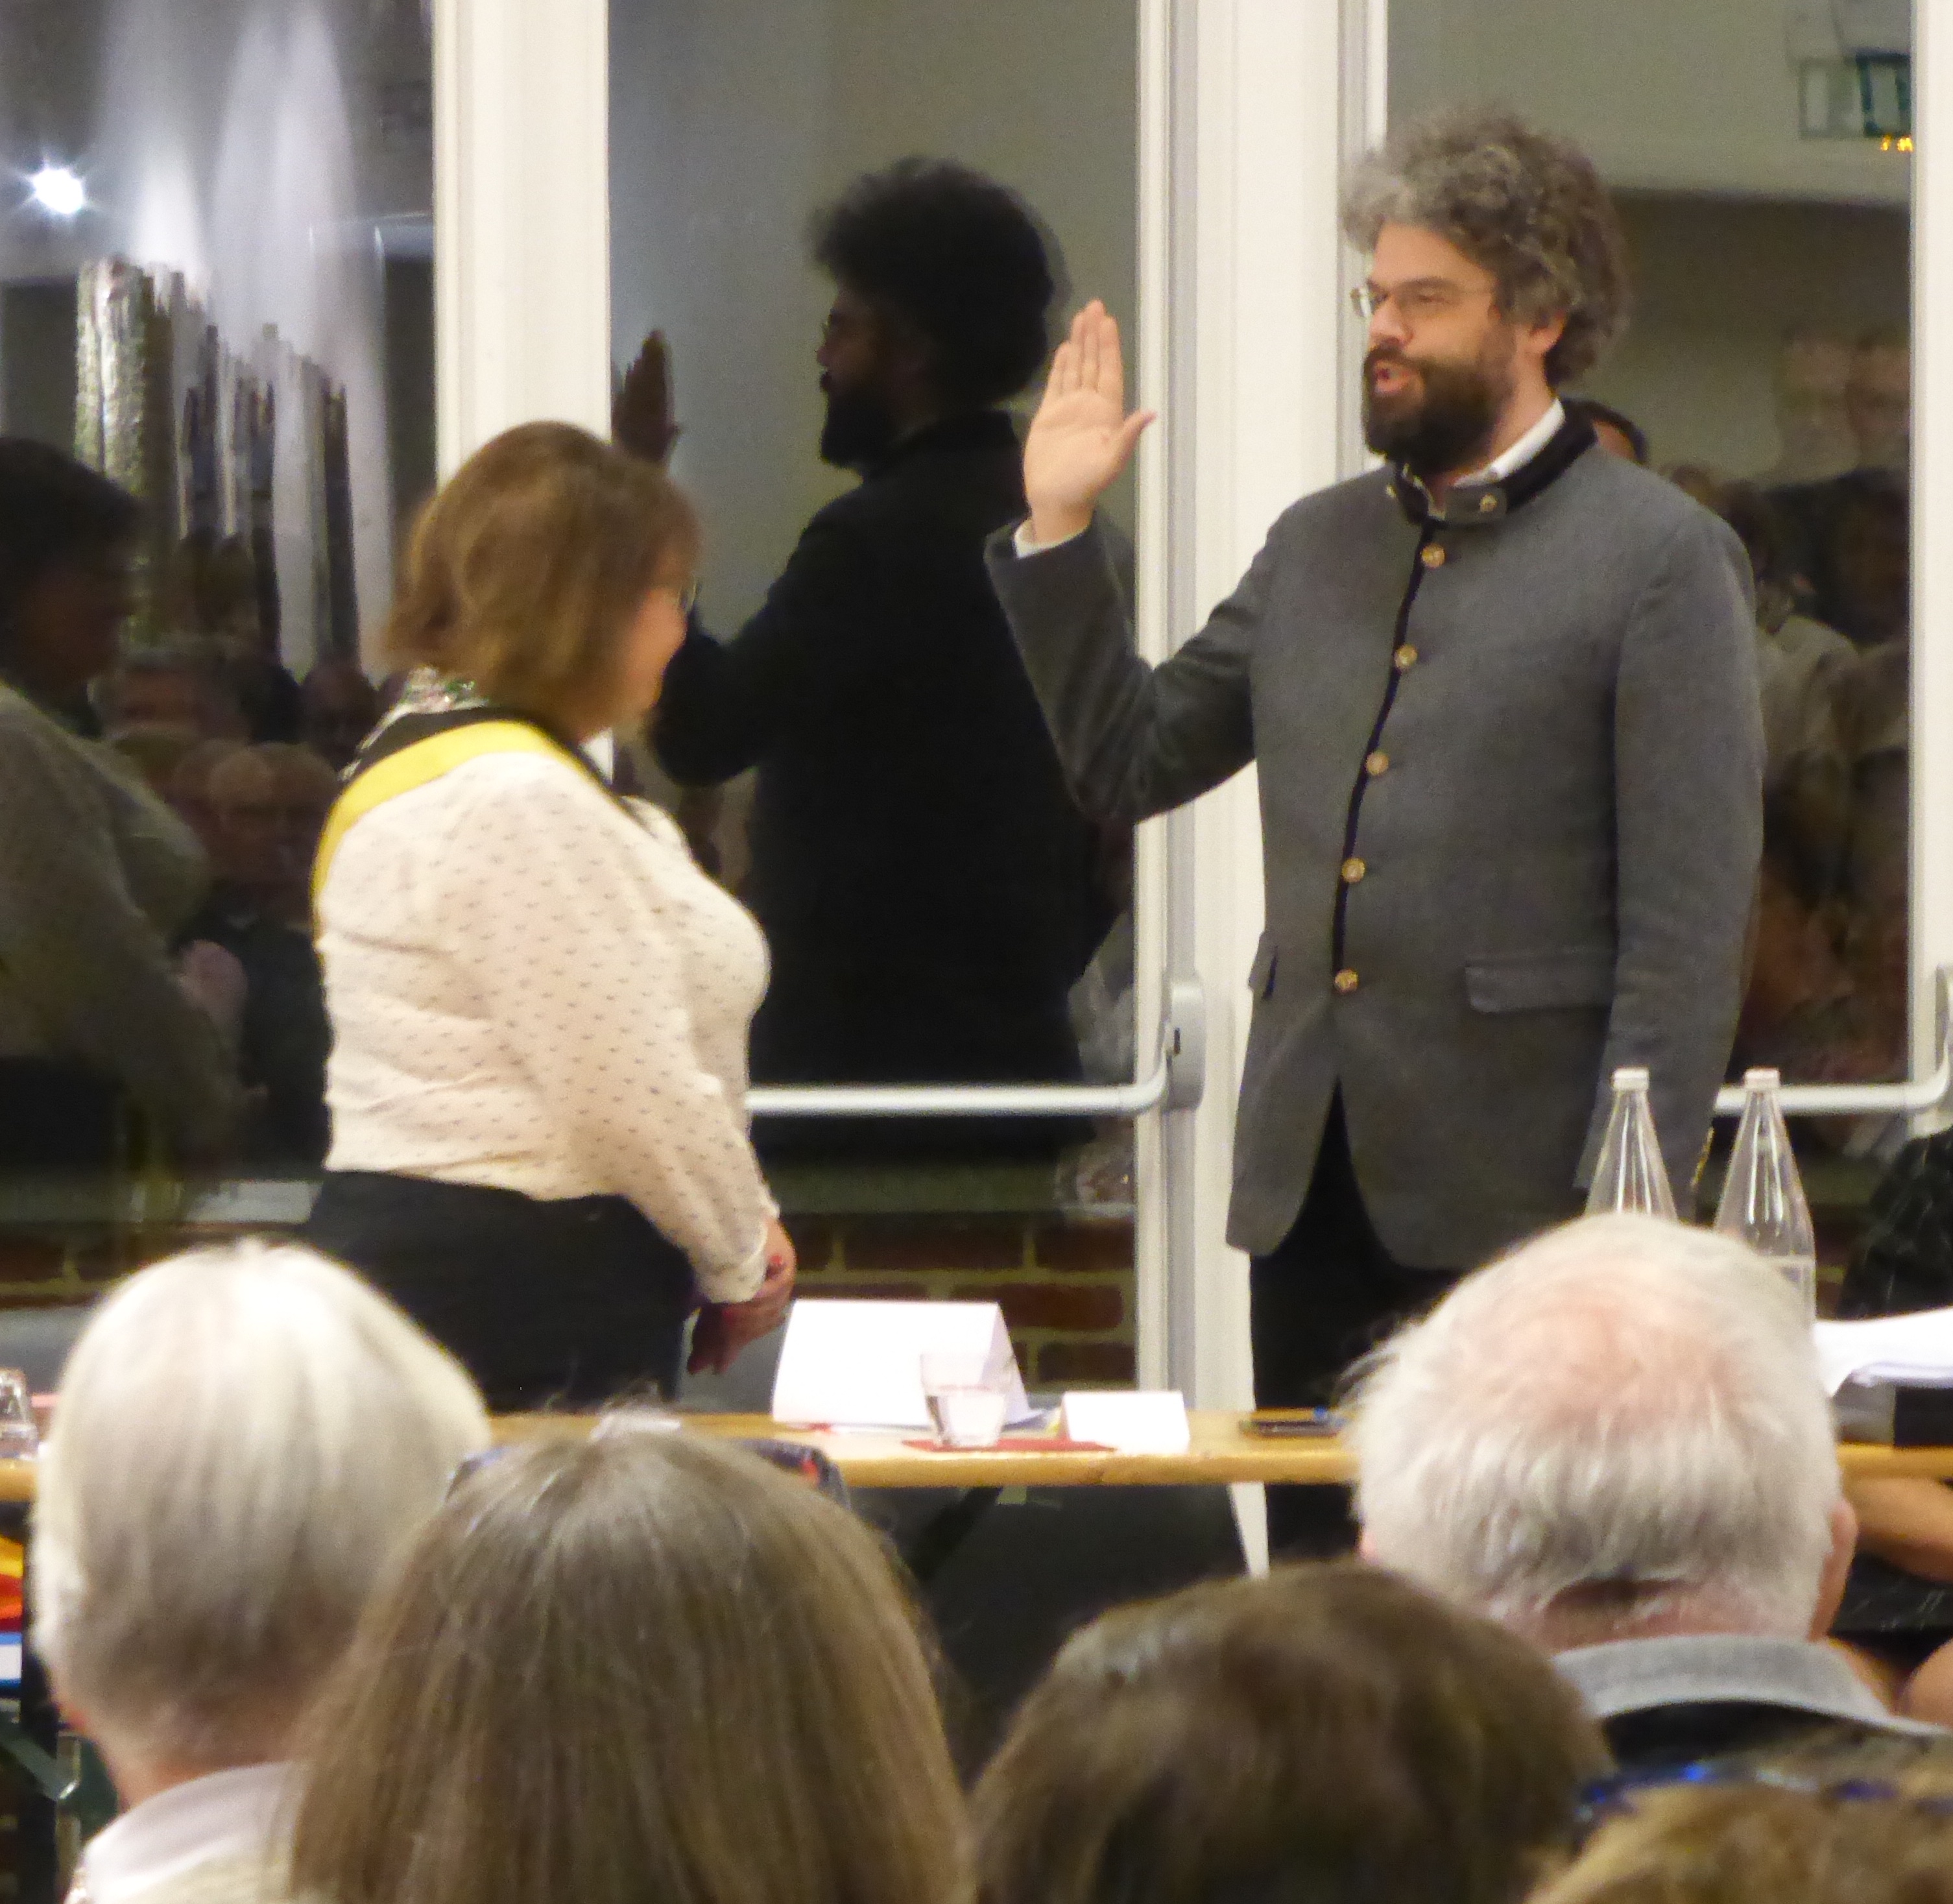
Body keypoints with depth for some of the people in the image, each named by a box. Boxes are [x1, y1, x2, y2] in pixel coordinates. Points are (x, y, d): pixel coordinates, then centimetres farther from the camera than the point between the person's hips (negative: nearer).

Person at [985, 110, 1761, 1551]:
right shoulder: (1319, 546, 17)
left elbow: (1690, 922, -8)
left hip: (1515, 1198, -6)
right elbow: (1129, 759, 21)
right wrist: (1058, 530, 11)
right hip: (1312, 1187, 6)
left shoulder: (1662, 561, -3)